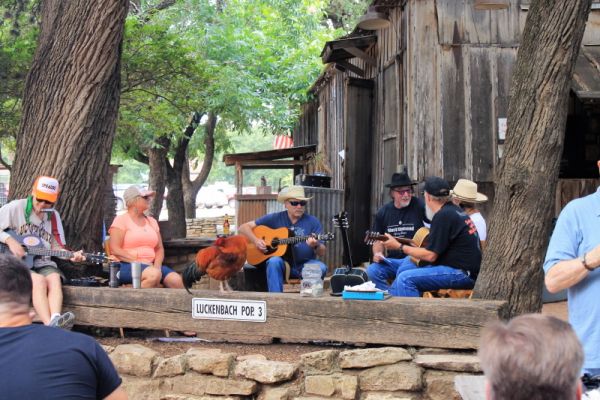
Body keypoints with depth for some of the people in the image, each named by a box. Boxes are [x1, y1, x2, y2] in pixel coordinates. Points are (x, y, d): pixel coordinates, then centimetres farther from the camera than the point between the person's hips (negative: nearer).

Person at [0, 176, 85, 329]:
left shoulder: (53, 216, 12)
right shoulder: (16, 208, -3)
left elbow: (56, 246, 12)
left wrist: (71, 255, -7)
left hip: (42, 263, 4)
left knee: (55, 278, -29)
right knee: (39, 280, -33)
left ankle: (55, 319, -50)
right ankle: (50, 325, -49)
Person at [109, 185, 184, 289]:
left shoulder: (152, 221, 18)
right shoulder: (121, 220, 1)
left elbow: (159, 248, 17)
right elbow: (115, 250, -9)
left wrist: (157, 265, -4)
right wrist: (139, 262, -17)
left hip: (150, 265, 6)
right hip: (126, 266, -6)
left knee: (176, 280, -22)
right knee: (154, 274, -36)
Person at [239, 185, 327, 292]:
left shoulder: (313, 222, 2)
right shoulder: (275, 218, 4)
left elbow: (322, 252, -1)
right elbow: (244, 227, 6)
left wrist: (315, 246, -25)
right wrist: (256, 240, -13)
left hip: (305, 265, 0)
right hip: (283, 264, 0)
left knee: (321, 268, -30)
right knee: (274, 261, -33)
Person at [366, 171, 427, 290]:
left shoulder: (420, 207, -5)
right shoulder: (383, 212, 11)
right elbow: (378, 240, 21)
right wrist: (378, 253, 1)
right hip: (393, 260, 5)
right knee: (372, 270, -21)